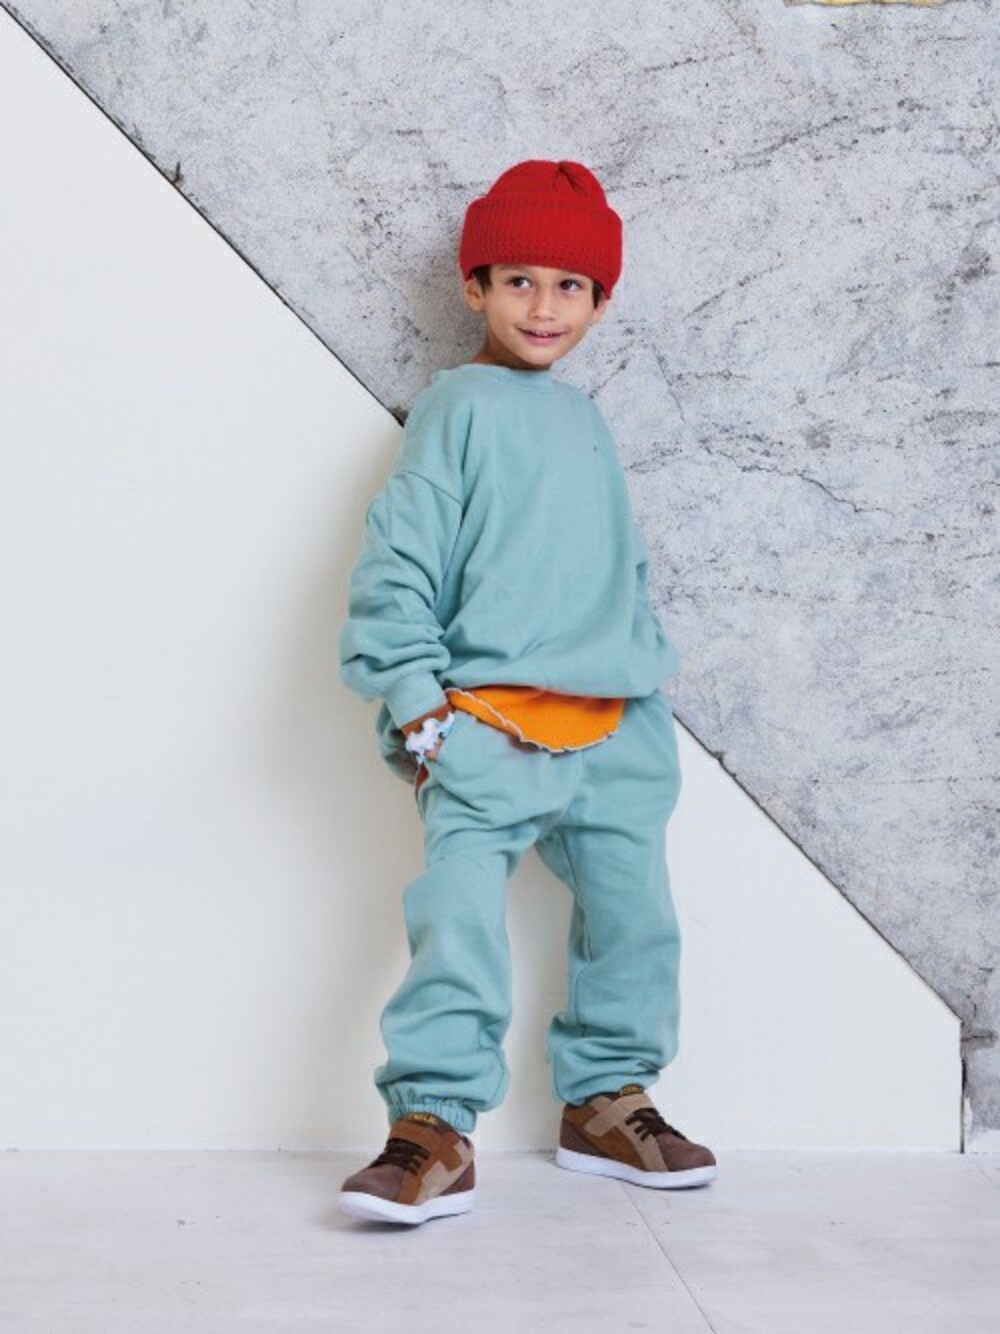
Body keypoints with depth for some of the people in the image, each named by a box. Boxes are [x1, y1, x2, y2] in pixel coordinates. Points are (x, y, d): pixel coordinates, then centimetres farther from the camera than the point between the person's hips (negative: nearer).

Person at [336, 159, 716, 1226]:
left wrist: (650, 664, 19)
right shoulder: (459, 404, -1)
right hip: (490, 721, -7)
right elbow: (399, 556, -7)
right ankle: (433, 1125, -11)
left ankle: (606, 1098, 27)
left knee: (631, 916, 12)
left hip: (612, 727, 7)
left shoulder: (584, 420, 19)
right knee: (460, 916, -16)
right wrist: (416, 699, -12)